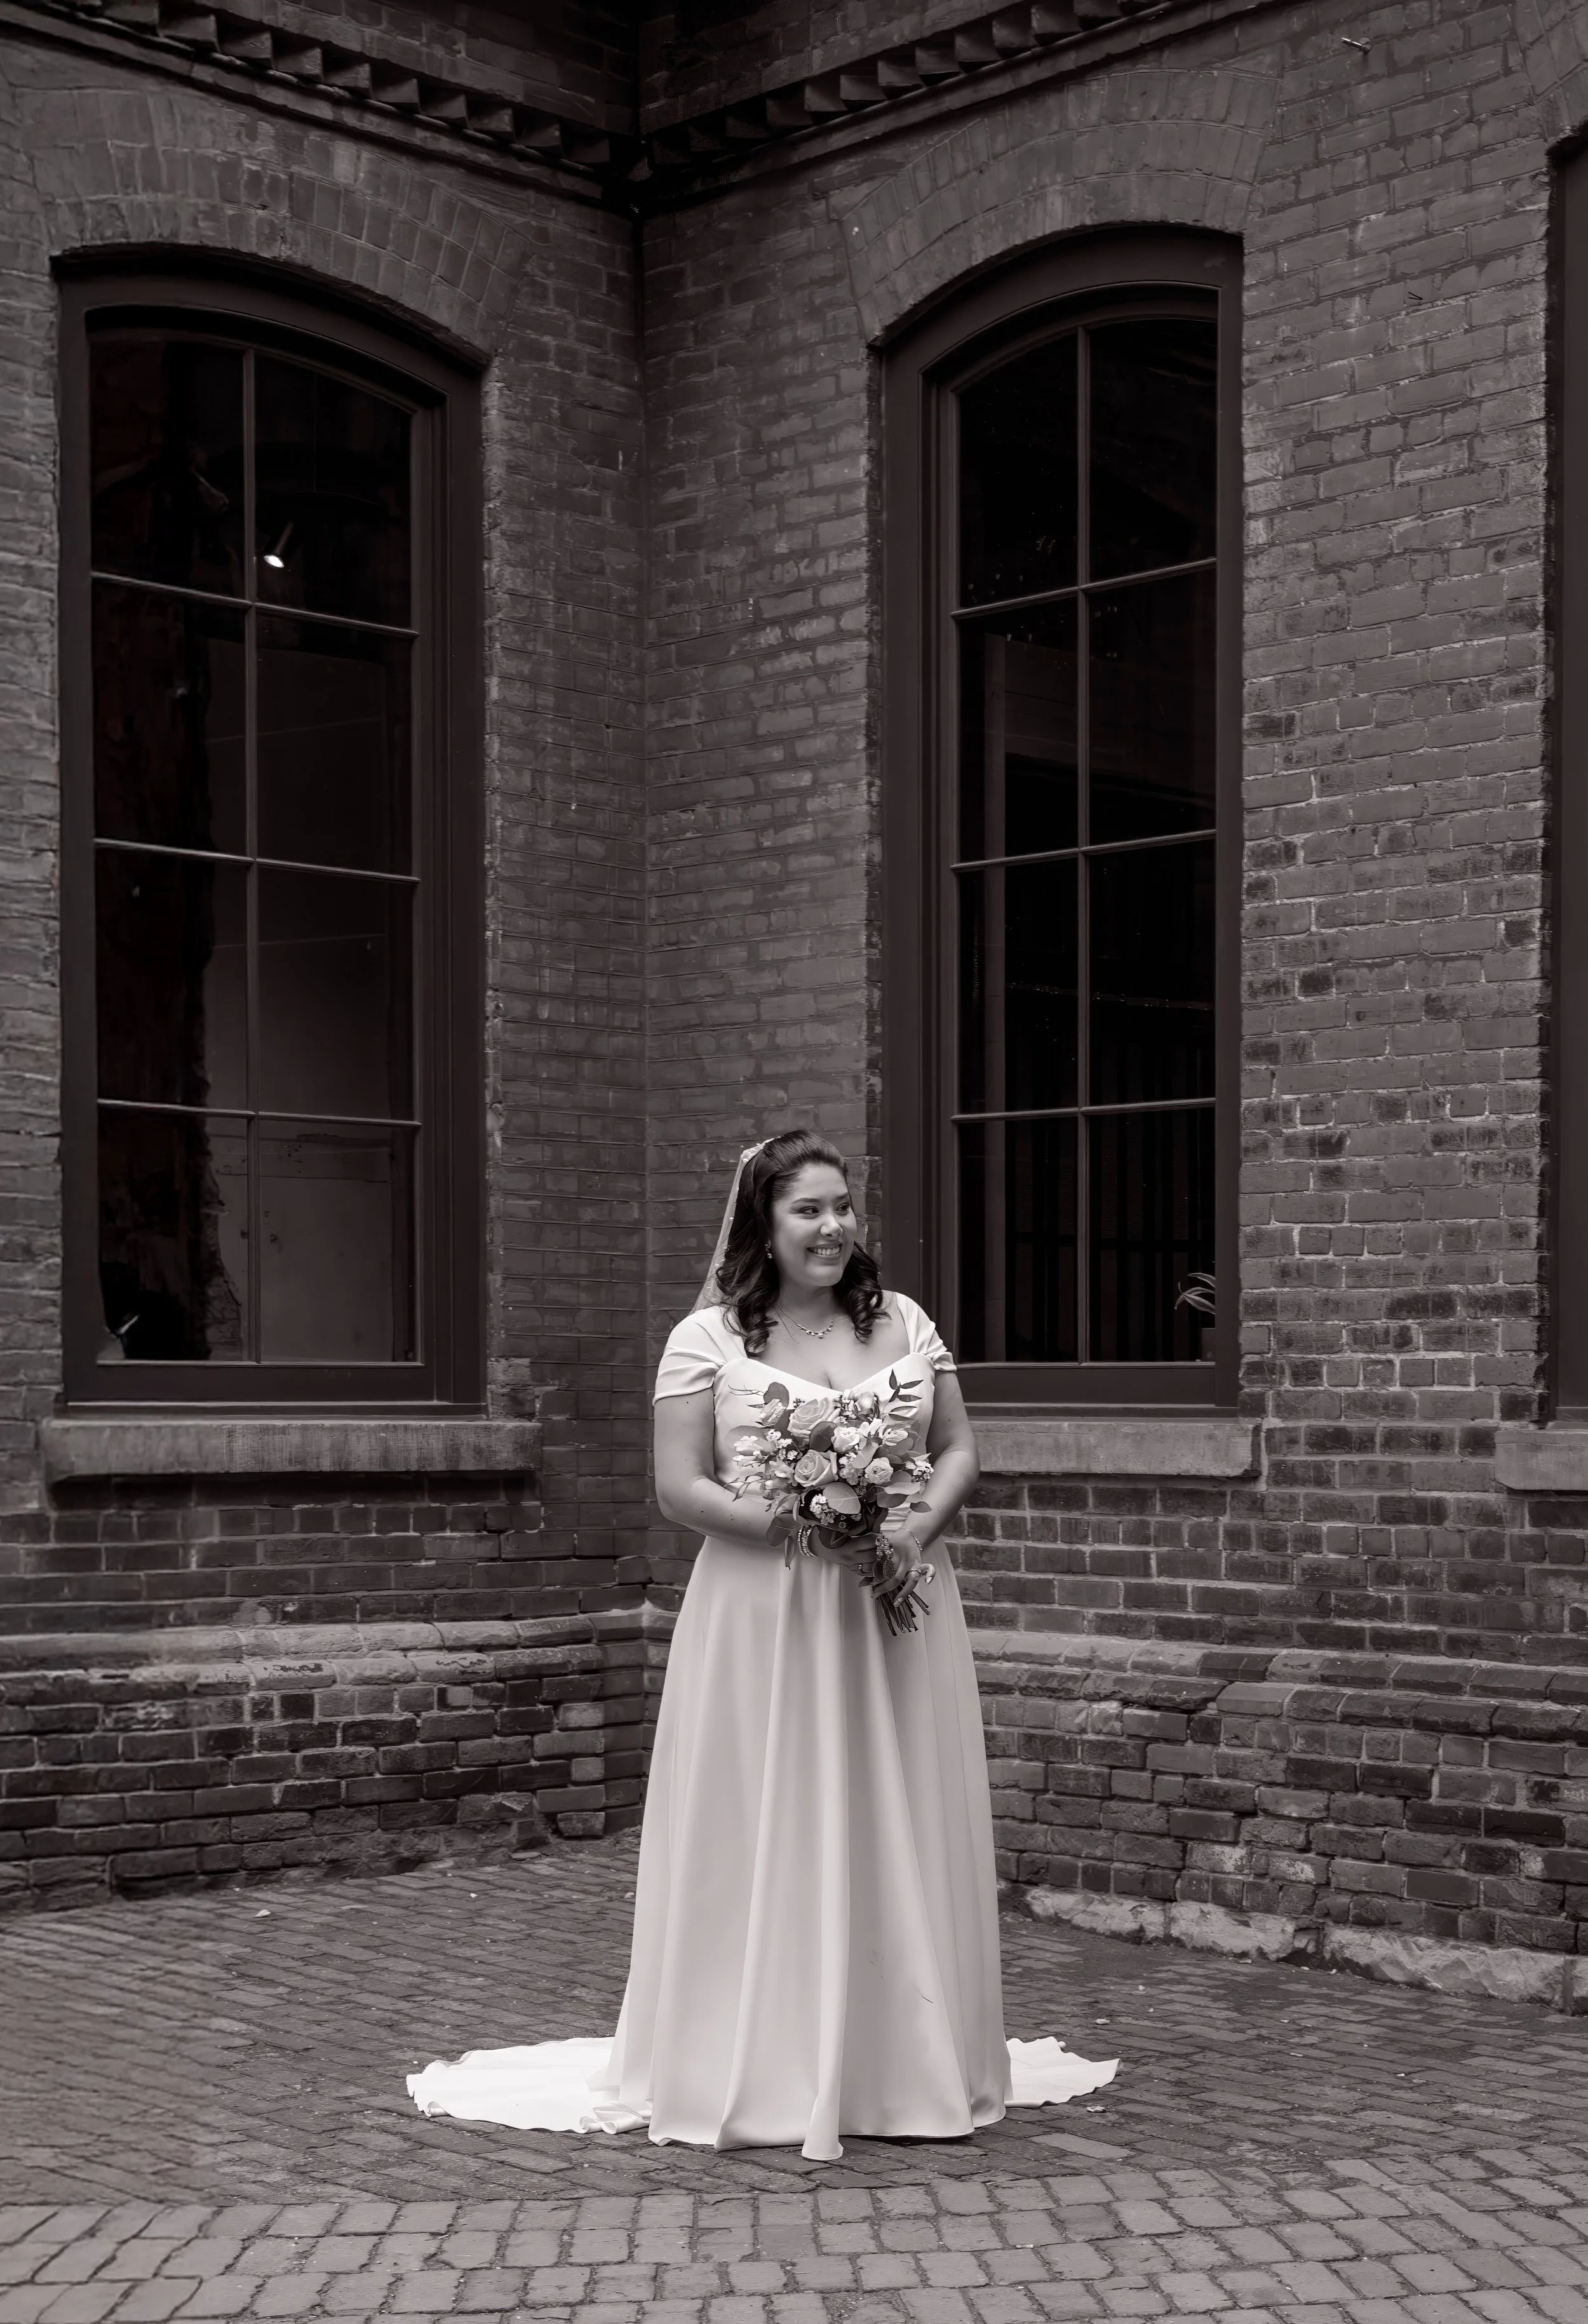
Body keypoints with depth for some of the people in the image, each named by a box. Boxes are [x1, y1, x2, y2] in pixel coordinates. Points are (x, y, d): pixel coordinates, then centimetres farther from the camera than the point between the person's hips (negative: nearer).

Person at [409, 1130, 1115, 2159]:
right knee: (772, 1840, 0)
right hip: (763, 1620, -3)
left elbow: (960, 1450, 10)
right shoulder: (708, 1339, -2)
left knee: (901, 1837, 7)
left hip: (896, 1615, 4)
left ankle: (906, 2062, 19)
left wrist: (919, 1527, -10)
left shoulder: (907, 1324, 9)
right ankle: (767, 2070, 11)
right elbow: (681, 1487, -6)